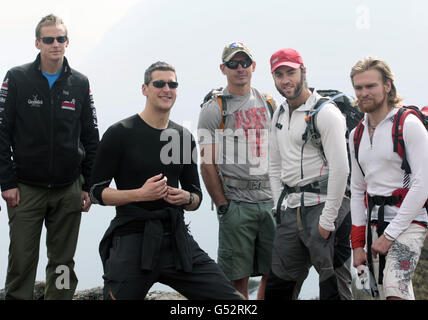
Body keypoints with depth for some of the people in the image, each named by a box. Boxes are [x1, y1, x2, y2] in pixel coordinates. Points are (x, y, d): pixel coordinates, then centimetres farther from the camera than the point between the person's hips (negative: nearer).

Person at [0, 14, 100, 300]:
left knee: (63, 262, 7)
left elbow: (91, 138, 9)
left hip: (68, 190, 2)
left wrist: (89, 185, 5)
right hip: (26, 188, -2)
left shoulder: (80, 83, 6)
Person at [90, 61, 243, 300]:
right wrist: (139, 194, -17)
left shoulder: (184, 137, 14)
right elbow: (97, 191, -3)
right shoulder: (120, 134, -2)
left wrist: (186, 198, -4)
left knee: (231, 298, -5)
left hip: (177, 239, 4)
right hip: (132, 239, -4)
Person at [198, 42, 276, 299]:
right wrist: (223, 206, -9)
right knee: (238, 278, -1)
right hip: (236, 203, -4)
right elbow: (208, 164, -4)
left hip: (270, 201, 4)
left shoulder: (269, 104, 13)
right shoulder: (214, 109, -2)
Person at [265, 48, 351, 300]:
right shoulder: (279, 114, 15)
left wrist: (328, 220, -17)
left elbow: (340, 168, -16)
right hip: (291, 210, 8)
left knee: (332, 287, -4)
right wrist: (280, 205, 10)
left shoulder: (326, 113, -10)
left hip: (321, 204, -7)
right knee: (277, 287, 11)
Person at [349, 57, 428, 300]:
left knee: (395, 291, -24)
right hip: (374, 222, 7)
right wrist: (358, 243, 11)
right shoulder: (357, 134, 14)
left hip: (407, 221, -7)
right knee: (384, 293, 6)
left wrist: (390, 235, -14)